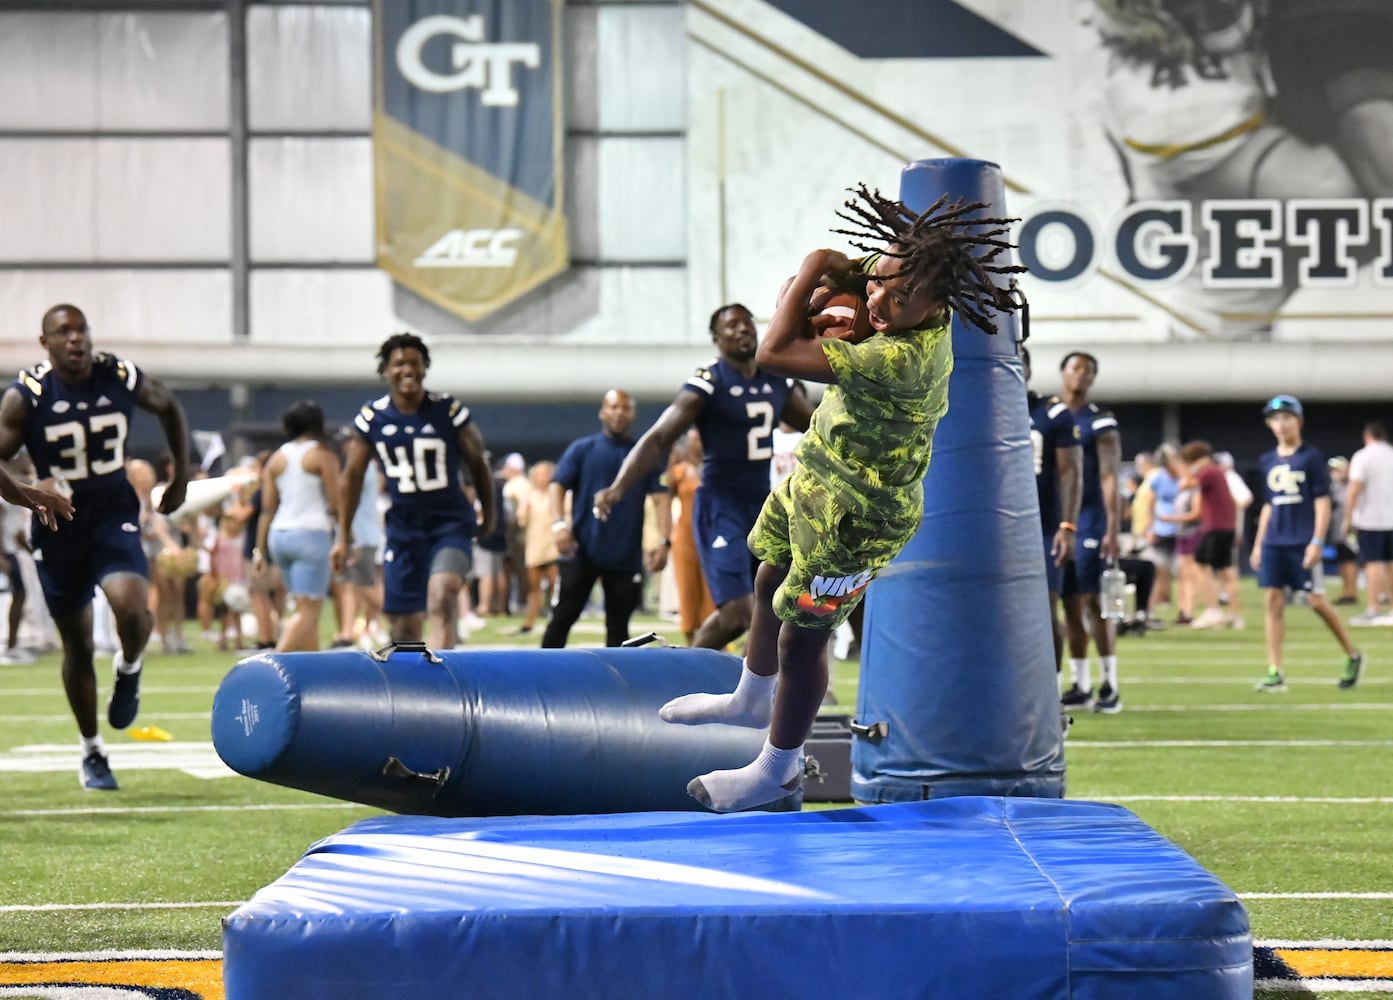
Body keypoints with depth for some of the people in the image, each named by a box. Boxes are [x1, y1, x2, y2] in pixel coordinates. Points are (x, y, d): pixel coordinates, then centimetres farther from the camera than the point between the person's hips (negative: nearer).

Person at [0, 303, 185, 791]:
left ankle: (129, 670, 8)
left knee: (132, 608, -27)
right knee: (77, 644, 9)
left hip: (114, 516, 0)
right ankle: (92, 752, 26)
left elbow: (169, 407, 14)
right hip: (59, 523, 0)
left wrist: (181, 476, 12)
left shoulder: (122, 378, -6)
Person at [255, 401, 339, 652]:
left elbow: (267, 509, 10)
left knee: (304, 607, 14)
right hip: (311, 534, -6)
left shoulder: (277, 459, 13)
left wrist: (260, 548, 12)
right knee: (308, 610, -9)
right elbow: (336, 504, -8)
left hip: (279, 535, 6)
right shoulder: (323, 455, -3)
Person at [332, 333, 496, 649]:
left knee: (442, 597, -27)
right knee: (405, 625, 6)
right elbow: (353, 476, 10)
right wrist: (343, 536, 11)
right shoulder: (371, 418, 0)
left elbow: (477, 463, 8)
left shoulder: (450, 411, -6)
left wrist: (489, 511, 19)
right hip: (403, 526, 3)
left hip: (450, 522, -3)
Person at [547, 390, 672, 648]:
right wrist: (559, 524, -19)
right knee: (562, 617, -2)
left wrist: (664, 541, -12)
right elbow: (557, 486, -1)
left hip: (626, 556, 2)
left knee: (618, 625, 5)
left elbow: (661, 497, 2)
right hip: (582, 551, -1)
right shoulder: (581, 450, 6)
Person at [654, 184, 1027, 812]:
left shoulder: (903, 359, -40)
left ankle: (779, 767, 31)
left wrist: (815, 268, -27)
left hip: (856, 514, -10)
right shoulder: (913, 314, -13)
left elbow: (774, 353, -39)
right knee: (770, 584, 29)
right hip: (816, 477, 10)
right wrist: (818, 287, -16)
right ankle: (753, 700, 56)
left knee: (801, 635, 7)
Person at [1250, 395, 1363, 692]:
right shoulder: (1269, 461, 12)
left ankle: (1353, 656, 15)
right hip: (1273, 543, 5)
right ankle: (1275, 672, -1)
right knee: (1272, 600, -2)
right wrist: (1258, 544, 16)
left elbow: (1322, 502, -6)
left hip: (1303, 542, -5)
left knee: (1316, 600, -5)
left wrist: (1317, 542, -14)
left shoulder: (1311, 457, -3)